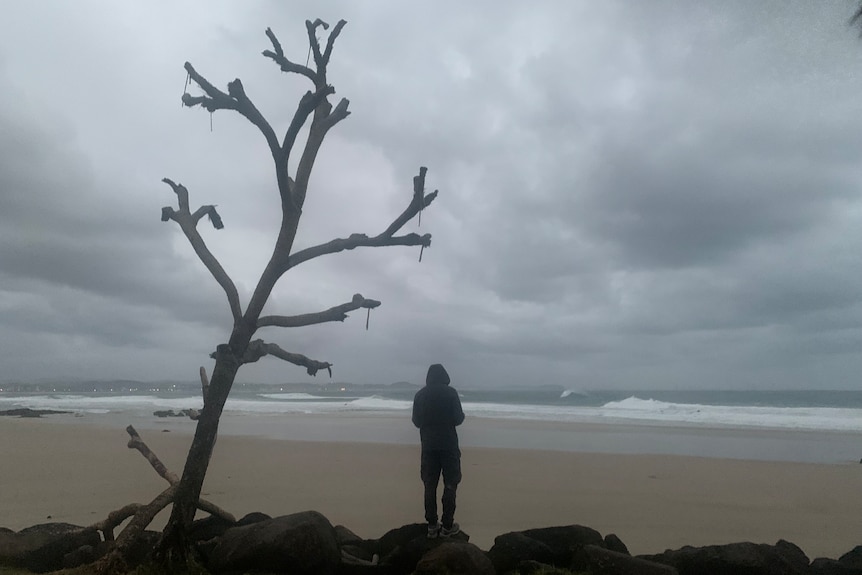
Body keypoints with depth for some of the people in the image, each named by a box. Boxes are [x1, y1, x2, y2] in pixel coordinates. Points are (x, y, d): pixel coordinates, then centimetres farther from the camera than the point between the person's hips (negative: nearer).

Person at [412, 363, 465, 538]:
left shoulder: (420, 394, 2)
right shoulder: (450, 392, -7)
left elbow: (416, 421, 8)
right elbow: (458, 419, -9)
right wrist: (462, 415, 13)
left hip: (428, 445, 3)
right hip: (449, 445, -3)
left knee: (430, 485, 9)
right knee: (450, 484, 6)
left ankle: (431, 526, 12)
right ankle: (447, 526, 6)